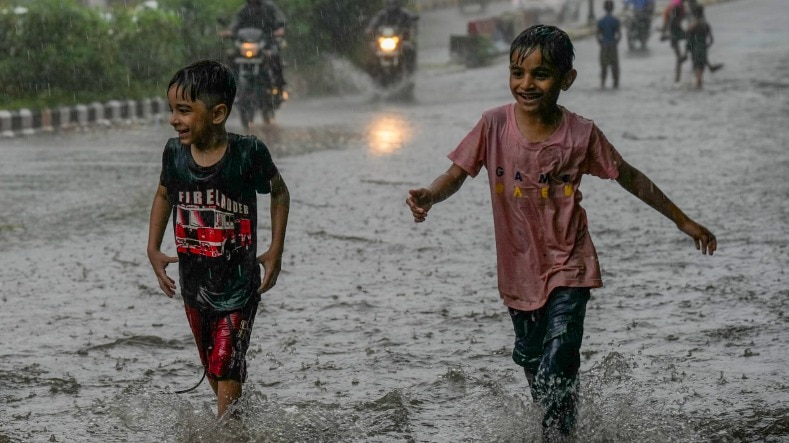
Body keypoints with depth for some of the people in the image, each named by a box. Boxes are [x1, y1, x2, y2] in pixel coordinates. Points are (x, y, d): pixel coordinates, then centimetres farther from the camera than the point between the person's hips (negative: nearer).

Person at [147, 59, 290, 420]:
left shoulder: (247, 152, -17)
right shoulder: (175, 152, -6)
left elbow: (279, 193, 1)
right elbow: (164, 195, 15)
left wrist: (276, 251, -4)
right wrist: (153, 249, 7)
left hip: (238, 285, -5)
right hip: (193, 285, 5)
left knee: (227, 372, -11)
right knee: (214, 373, 15)